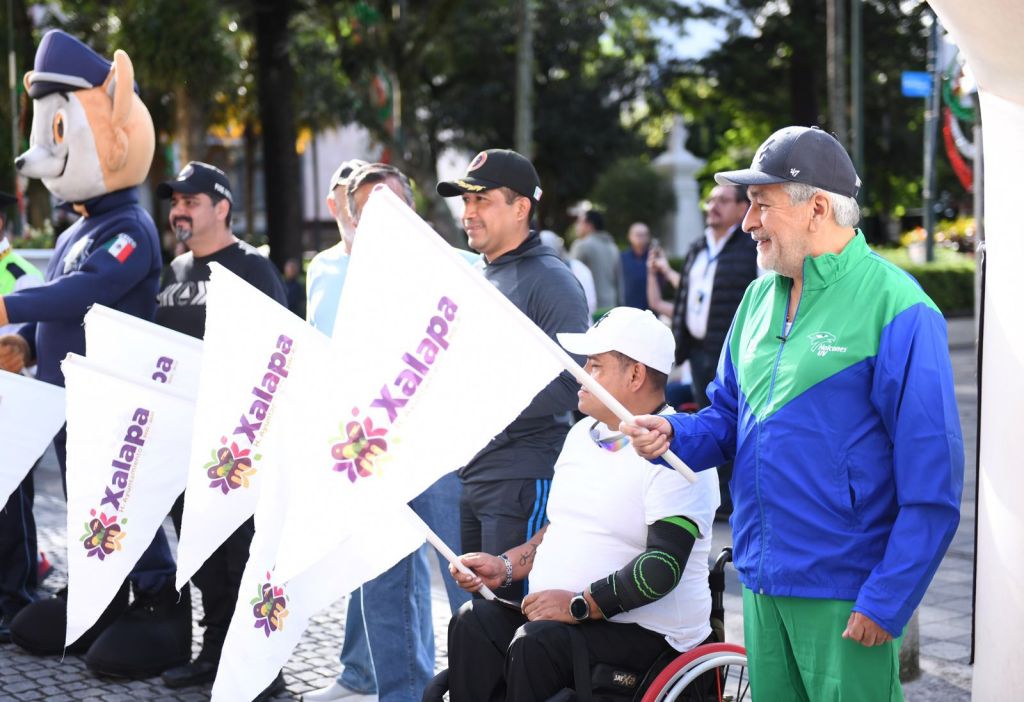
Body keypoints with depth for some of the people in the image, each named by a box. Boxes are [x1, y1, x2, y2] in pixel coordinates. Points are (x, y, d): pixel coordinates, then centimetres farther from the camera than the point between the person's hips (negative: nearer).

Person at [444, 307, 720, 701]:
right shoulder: (583, 434, 16)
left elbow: (664, 566, -21)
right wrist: (505, 566, 11)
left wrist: (579, 604, -23)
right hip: (558, 615, 8)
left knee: (536, 644, -31)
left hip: (647, 633, -7)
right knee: (474, 625, -18)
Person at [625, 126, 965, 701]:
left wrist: (885, 604, -17)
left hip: (844, 598, -7)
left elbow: (933, 486, -15)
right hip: (761, 584, 7)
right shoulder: (761, 296, 10)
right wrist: (674, 434, -2)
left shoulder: (896, 308, -13)